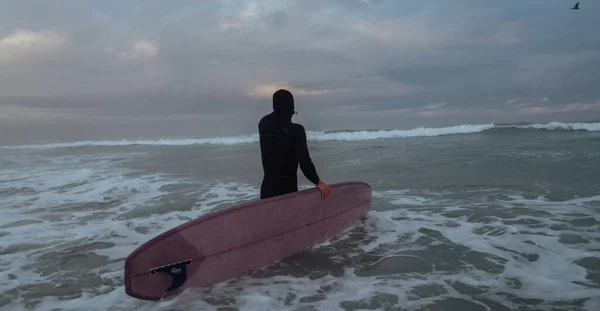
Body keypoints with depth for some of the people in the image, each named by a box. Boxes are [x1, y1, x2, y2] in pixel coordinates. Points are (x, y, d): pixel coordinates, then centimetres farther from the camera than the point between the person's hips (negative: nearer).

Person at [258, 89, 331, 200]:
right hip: (286, 186, -5)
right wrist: (317, 182, -12)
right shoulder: (295, 130, -18)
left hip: (268, 184, 5)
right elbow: (304, 160, -20)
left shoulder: (263, 125, -2)